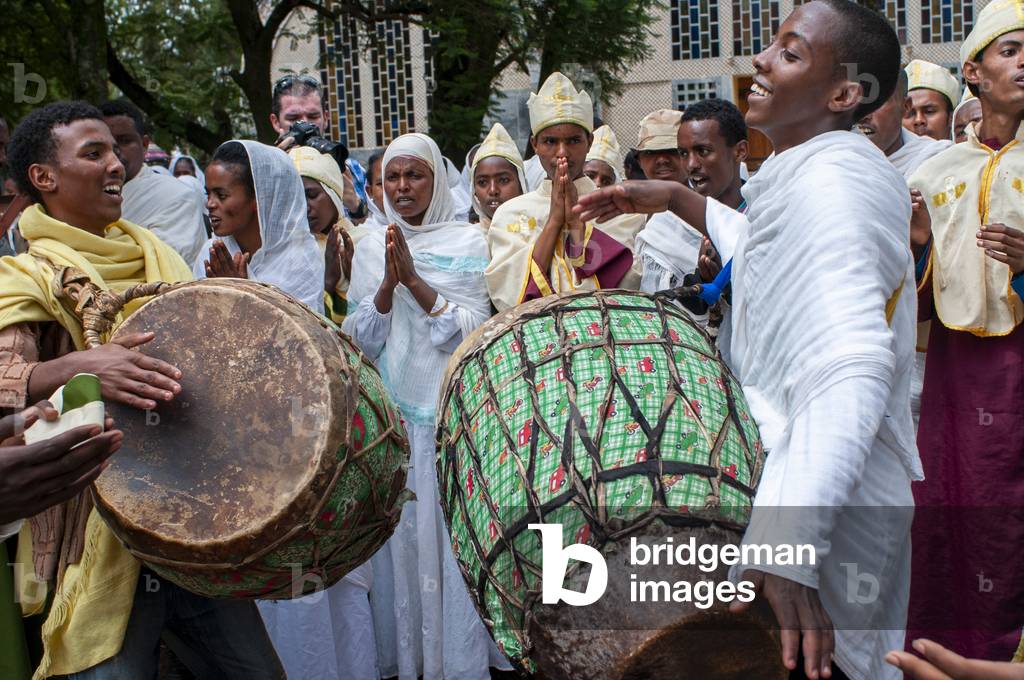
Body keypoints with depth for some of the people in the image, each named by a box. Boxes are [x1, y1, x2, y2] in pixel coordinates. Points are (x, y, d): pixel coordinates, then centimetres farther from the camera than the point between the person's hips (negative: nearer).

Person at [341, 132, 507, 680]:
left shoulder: (468, 242, 0)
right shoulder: (371, 248, 9)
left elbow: (473, 331, -8)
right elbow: (361, 341, 4)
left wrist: (415, 279, -17)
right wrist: (388, 285, -13)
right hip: (393, 415, 3)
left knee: (455, 536, -2)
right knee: (399, 537, 5)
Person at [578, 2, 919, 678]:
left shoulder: (828, 183, -21)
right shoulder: (838, 170, 12)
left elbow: (848, 369, -36)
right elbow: (772, 253, 34)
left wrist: (789, 541, -45)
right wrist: (678, 200, 26)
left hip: (820, 510, -10)